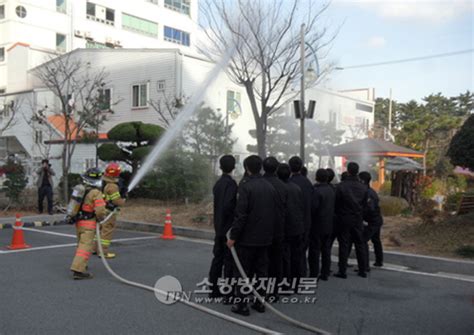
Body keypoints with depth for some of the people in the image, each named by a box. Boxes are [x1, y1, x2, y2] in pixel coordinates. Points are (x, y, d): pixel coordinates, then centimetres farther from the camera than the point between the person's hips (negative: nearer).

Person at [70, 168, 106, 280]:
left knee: (81, 243, 23)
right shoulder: (96, 193, -16)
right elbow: (100, 211, -22)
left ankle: (80, 264, 37)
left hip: (78, 221, 8)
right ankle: (78, 270, -14)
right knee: (86, 247, -8)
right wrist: (101, 218, 0)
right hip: (88, 224, -8)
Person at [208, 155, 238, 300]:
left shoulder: (218, 183, 9)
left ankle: (214, 289, 23)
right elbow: (227, 205, -26)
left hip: (219, 227, 8)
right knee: (230, 261, 0)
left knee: (218, 258, 15)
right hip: (228, 228, -8)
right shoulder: (230, 183, -17)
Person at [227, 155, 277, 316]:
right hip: (265, 238, 6)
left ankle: (241, 304, 8)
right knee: (261, 271, 13)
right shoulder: (270, 187, 6)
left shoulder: (246, 186, -15)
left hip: (247, 238, -6)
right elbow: (274, 212, 9)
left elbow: (241, 214, -19)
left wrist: (233, 236, -12)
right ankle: (260, 302, 20)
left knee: (243, 272, 3)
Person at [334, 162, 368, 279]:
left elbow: (336, 203, -7)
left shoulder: (341, 186, -12)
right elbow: (365, 205, 5)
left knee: (344, 245, 2)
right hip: (358, 220, 4)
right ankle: (362, 270, 19)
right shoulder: (363, 187, 1)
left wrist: (339, 214, 9)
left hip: (345, 219, -3)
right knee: (360, 244, 12)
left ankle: (342, 271, 4)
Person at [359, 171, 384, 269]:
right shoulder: (371, 191, 10)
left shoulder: (367, 193, -22)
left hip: (372, 222, -11)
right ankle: (379, 261, 42)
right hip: (378, 220, 11)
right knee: (376, 240, 26)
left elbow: (370, 208, -32)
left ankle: (365, 265, -16)